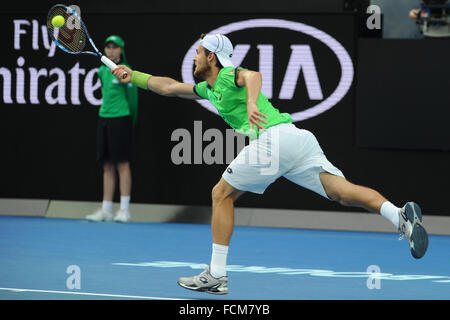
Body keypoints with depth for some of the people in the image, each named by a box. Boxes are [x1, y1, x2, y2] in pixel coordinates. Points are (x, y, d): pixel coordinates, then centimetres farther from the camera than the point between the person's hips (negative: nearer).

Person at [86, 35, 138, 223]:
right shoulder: (103, 71, 11)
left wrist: (130, 121, 7)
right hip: (104, 119, 7)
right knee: (107, 167, 7)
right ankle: (106, 210, 8)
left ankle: (125, 210, -4)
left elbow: (132, 98, -2)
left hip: (120, 120, -7)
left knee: (122, 165, -5)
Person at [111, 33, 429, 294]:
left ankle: (216, 275, 6)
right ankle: (400, 214, -32)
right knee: (343, 192, -8)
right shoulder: (208, 87, 32)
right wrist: (131, 75, 48)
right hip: (298, 138, 9)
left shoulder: (230, 76, 5)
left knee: (222, 194, 7)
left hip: (272, 137, -9)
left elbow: (253, 76, -20)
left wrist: (251, 102, -40)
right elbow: (168, 86, 44)